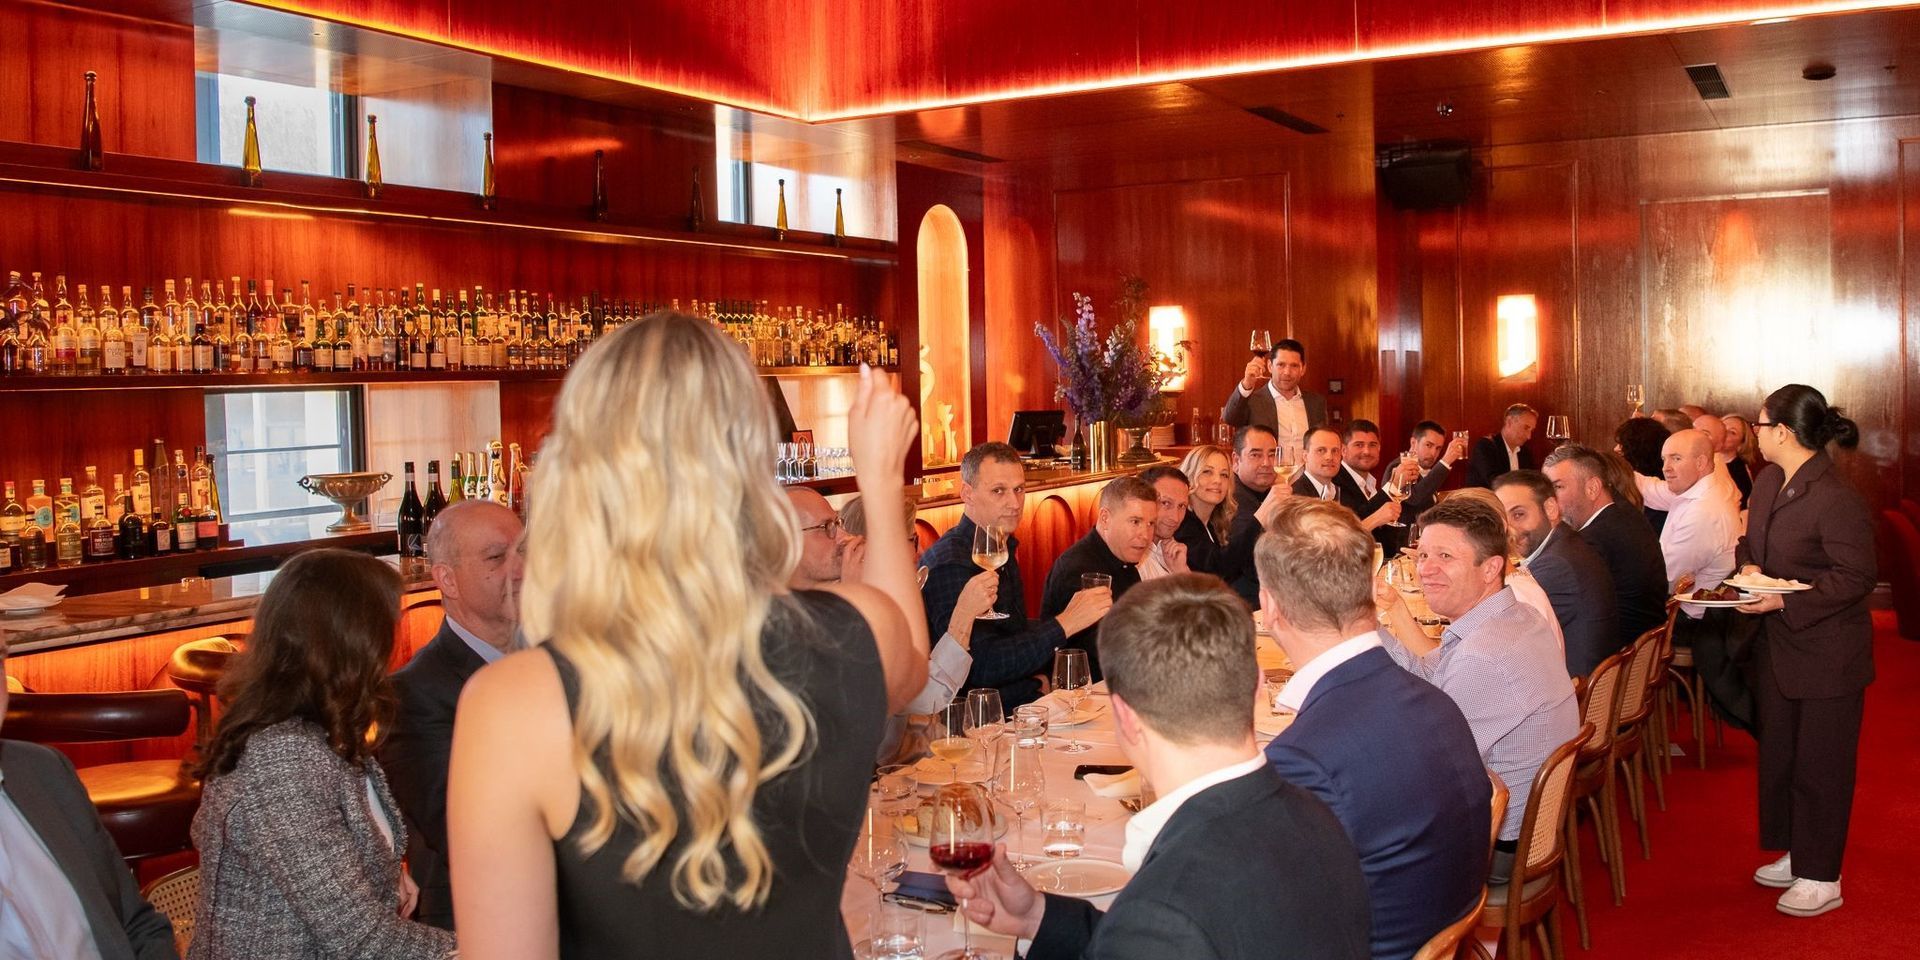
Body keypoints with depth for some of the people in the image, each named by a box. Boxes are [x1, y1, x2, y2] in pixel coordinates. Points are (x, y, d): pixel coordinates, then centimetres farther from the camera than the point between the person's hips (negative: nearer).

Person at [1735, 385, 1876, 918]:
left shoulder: (1837, 502, -24)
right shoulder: (1768, 482, 3)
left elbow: (1857, 578, -22)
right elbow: (1751, 539, 17)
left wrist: (1784, 601, -26)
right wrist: (1749, 566, -5)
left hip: (1826, 654, -9)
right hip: (1778, 648, 9)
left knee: (1819, 766, 3)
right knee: (1778, 755, 19)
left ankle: (1821, 879, 16)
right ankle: (1794, 855, 35)